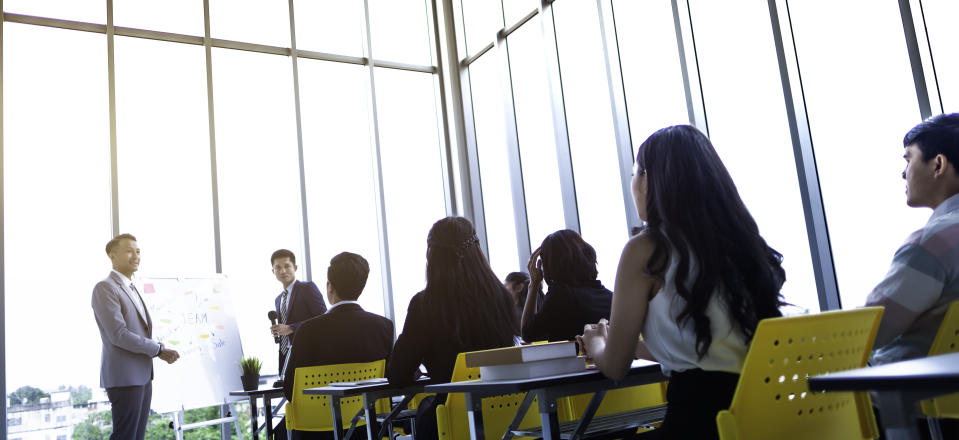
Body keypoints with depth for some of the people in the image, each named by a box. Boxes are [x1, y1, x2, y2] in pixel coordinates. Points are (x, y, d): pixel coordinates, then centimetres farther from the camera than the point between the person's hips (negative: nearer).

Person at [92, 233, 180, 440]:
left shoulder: (131, 289, 19)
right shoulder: (105, 288, -11)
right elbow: (118, 335, -19)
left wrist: (162, 351, 2)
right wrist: (158, 349, -13)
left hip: (142, 375, 9)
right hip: (124, 377, -9)